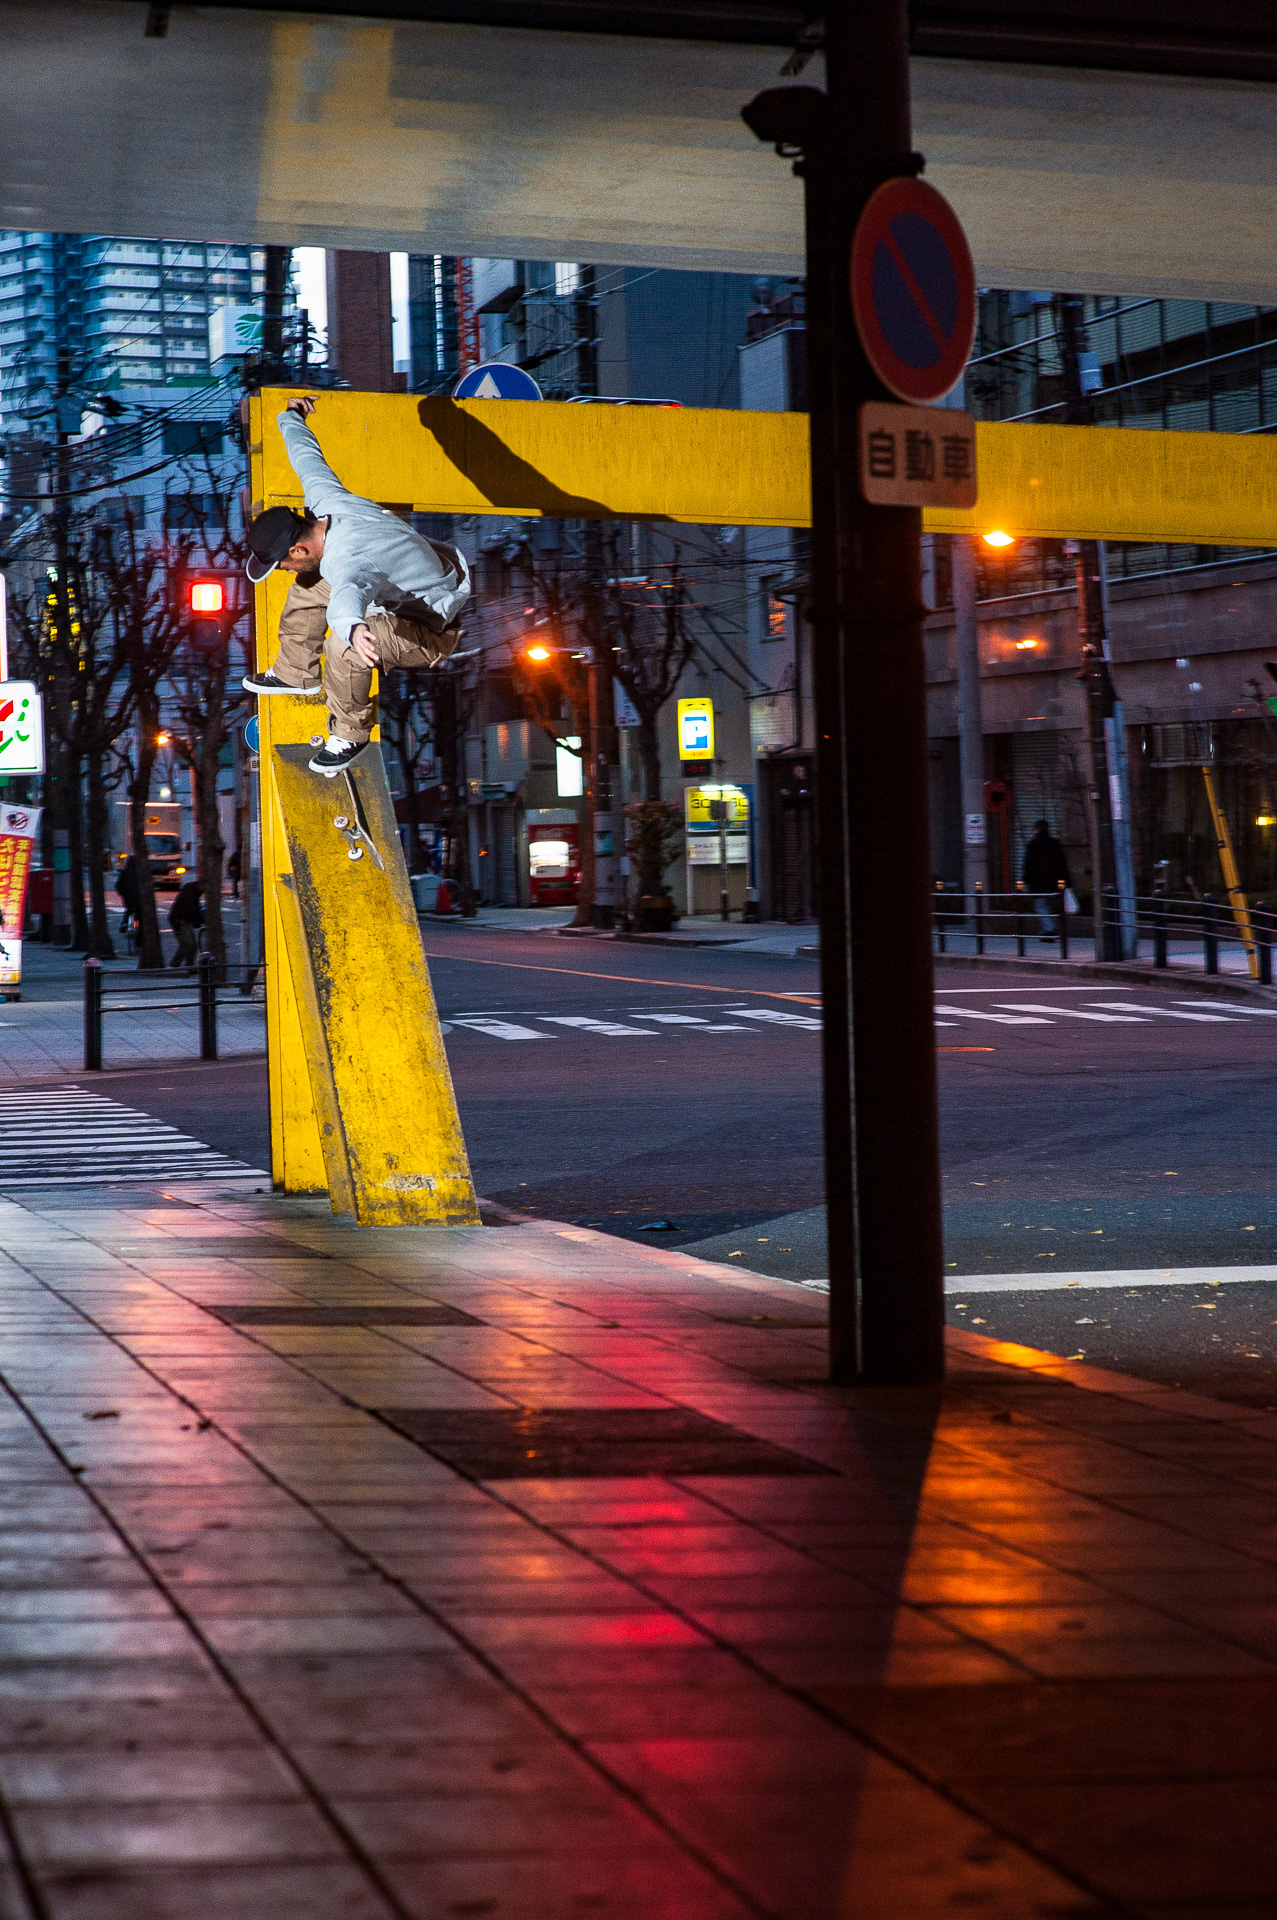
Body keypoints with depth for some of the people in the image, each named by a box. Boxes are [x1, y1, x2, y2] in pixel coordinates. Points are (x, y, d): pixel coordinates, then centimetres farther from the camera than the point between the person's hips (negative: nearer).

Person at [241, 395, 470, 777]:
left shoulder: (344, 562, -39)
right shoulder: (325, 497, -13)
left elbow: (349, 592, -63)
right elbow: (307, 455, 8)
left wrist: (352, 626, -86)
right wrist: (290, 417, 28)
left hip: (431, 633, -10)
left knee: (342, 646, -34)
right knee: (308, 585, 15)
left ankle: (351, 734, -8)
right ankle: (296, 674, 32)